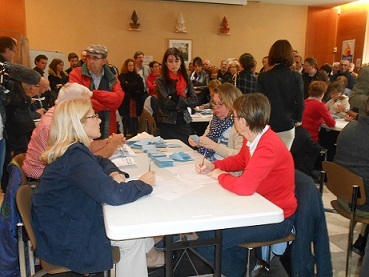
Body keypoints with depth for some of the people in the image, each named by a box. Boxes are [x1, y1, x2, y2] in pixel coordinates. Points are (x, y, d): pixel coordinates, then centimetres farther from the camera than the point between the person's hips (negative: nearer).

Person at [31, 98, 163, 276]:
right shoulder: (75, 156, -29)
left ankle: (148, 254, 25)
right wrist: (144, 184, -17)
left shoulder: (71, 150, 0)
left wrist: (114, 173, -5)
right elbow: (114, 194, -34)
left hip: (68, 219, 9)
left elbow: (101, 161, 17)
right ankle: (149, 255, 16)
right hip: (63, 237, -9)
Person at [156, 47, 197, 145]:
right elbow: (166, 102, -15)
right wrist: (185, 101, -9)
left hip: (184, 123, 4)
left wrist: (175, 99, -12)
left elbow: (194, 101, -2)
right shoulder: (161, 80, -5)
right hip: (167, 125, -4)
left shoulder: (186, 79, 7)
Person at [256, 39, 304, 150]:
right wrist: (297, 119, 14)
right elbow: (300, 102, -4)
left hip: (268, 126, -1)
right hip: (287, 126, 1)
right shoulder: (296, 77, -5)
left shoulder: (263, 77, -8)